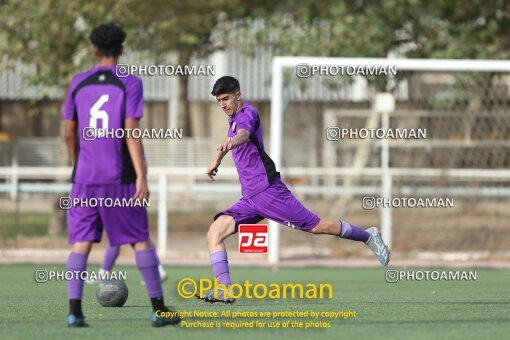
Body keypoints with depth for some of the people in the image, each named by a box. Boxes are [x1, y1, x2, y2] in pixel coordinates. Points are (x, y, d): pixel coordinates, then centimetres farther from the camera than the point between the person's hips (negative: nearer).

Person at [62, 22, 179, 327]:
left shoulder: (78, 84, 6)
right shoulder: (130, 84, -4)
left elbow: (70, 133, 10)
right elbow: (131, 132, -12)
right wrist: (142, 177, -13)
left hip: (85, 176, 2)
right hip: (120, 177, -2)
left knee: (82, 241, 1)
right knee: (140, 239, 6)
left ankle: (75, 311, -10)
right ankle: (159, 309, 6)